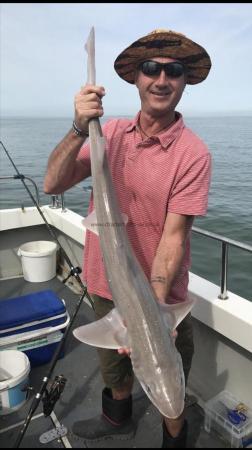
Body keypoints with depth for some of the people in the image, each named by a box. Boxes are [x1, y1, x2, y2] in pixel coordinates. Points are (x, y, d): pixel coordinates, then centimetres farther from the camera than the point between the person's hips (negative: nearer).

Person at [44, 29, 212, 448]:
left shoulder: (193, 154, -17)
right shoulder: (111, 132, -4)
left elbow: (173, 238, -21)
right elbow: (53, 185, -12)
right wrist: (79, 130, -26)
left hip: (160, 296, -4)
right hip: (105, 286, 5)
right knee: (114, 366, 29)